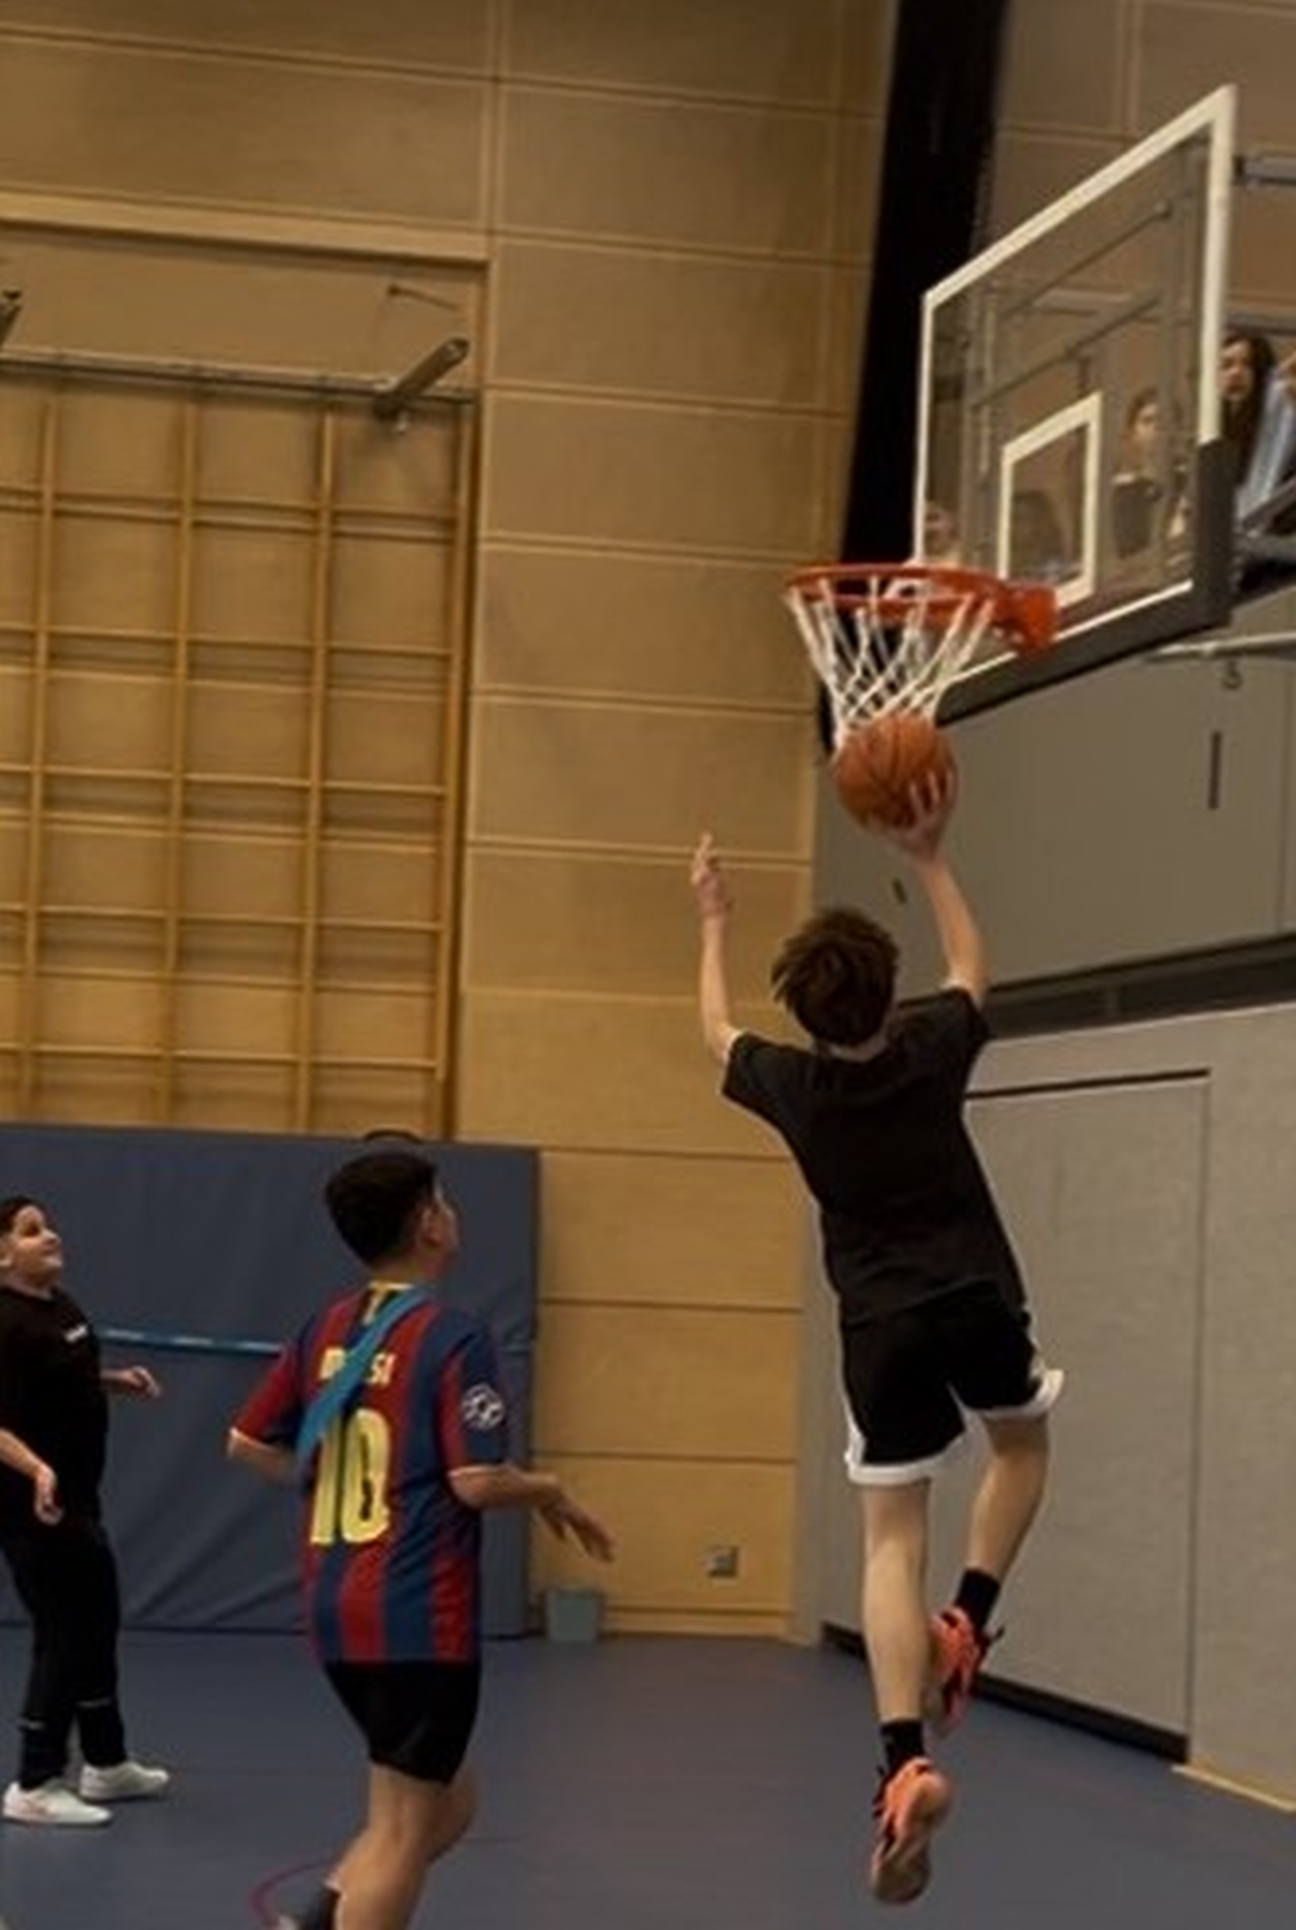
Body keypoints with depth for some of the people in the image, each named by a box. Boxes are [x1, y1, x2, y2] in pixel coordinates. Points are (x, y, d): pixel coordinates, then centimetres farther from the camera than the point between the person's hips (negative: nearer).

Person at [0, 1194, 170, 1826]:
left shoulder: (60, 1304, 6)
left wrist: (115, 1379, 12)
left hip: (76, 1500, 10)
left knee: (97, 1628, 20)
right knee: (64, 1637, -4)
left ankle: (106, 1764, 34)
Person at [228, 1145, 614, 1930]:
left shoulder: (327, 1328, 8)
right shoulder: (454, 1335, -13)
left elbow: (249, 1443, 14)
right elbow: (478, 1480, -19)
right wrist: (553, 1493, 0)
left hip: (337, 1610, 8)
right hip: (420, 1619, -8)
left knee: (448, 1800, 20)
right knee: (403, 1831, 1)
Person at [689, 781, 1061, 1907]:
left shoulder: (790, 1086, -4)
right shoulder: (930, 1053, -6)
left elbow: (717, 1034, 19)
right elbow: (971, 965, 16)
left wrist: (714, 923, 30)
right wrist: (930, 860, 21)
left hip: (882, 1326, 0)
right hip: (978, 1300, 0)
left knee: (892, 1540, 0)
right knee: (1021, 1447, 31)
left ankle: (905, 1764, -17)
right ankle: (969, 1618, 8)